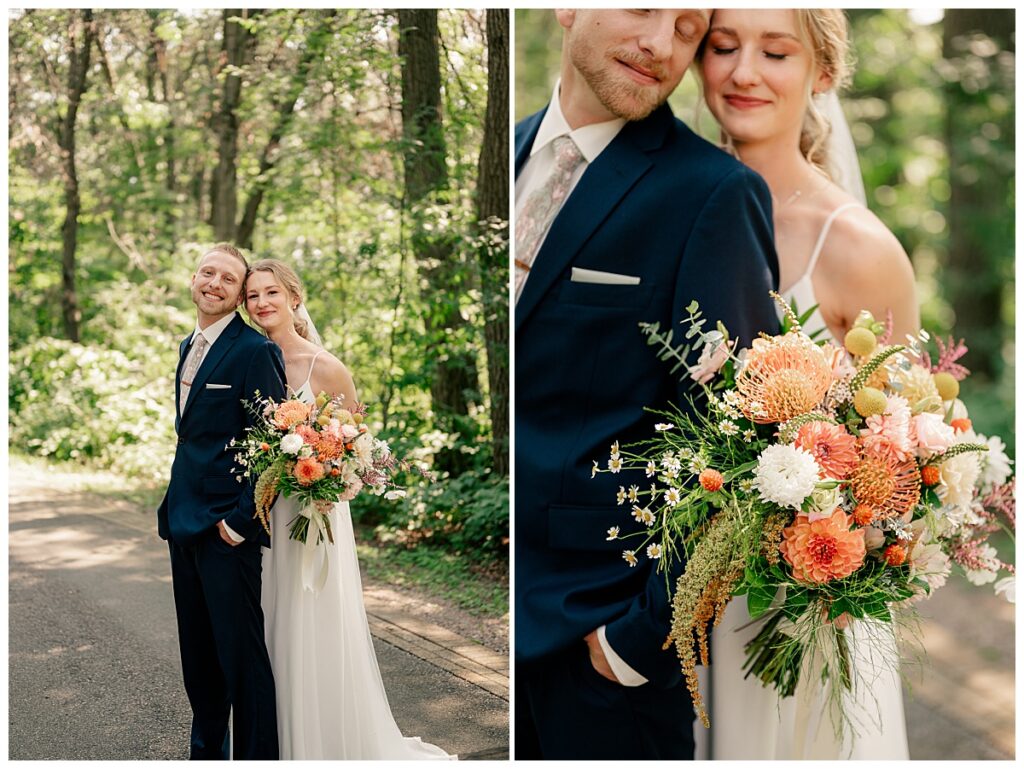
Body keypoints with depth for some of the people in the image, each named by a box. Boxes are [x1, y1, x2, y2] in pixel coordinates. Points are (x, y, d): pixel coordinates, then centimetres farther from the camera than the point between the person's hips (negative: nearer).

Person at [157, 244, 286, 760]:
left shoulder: (255, 352, -13)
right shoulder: (189, 346, 14)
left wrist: (240, 519, -19)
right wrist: (174, 505, 16)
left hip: (226, 527, -9)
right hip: (183, 523, 9)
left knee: (241, 653, -2)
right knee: (197, 653, 18)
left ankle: (256, 758, 10)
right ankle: (207, 750, 32)